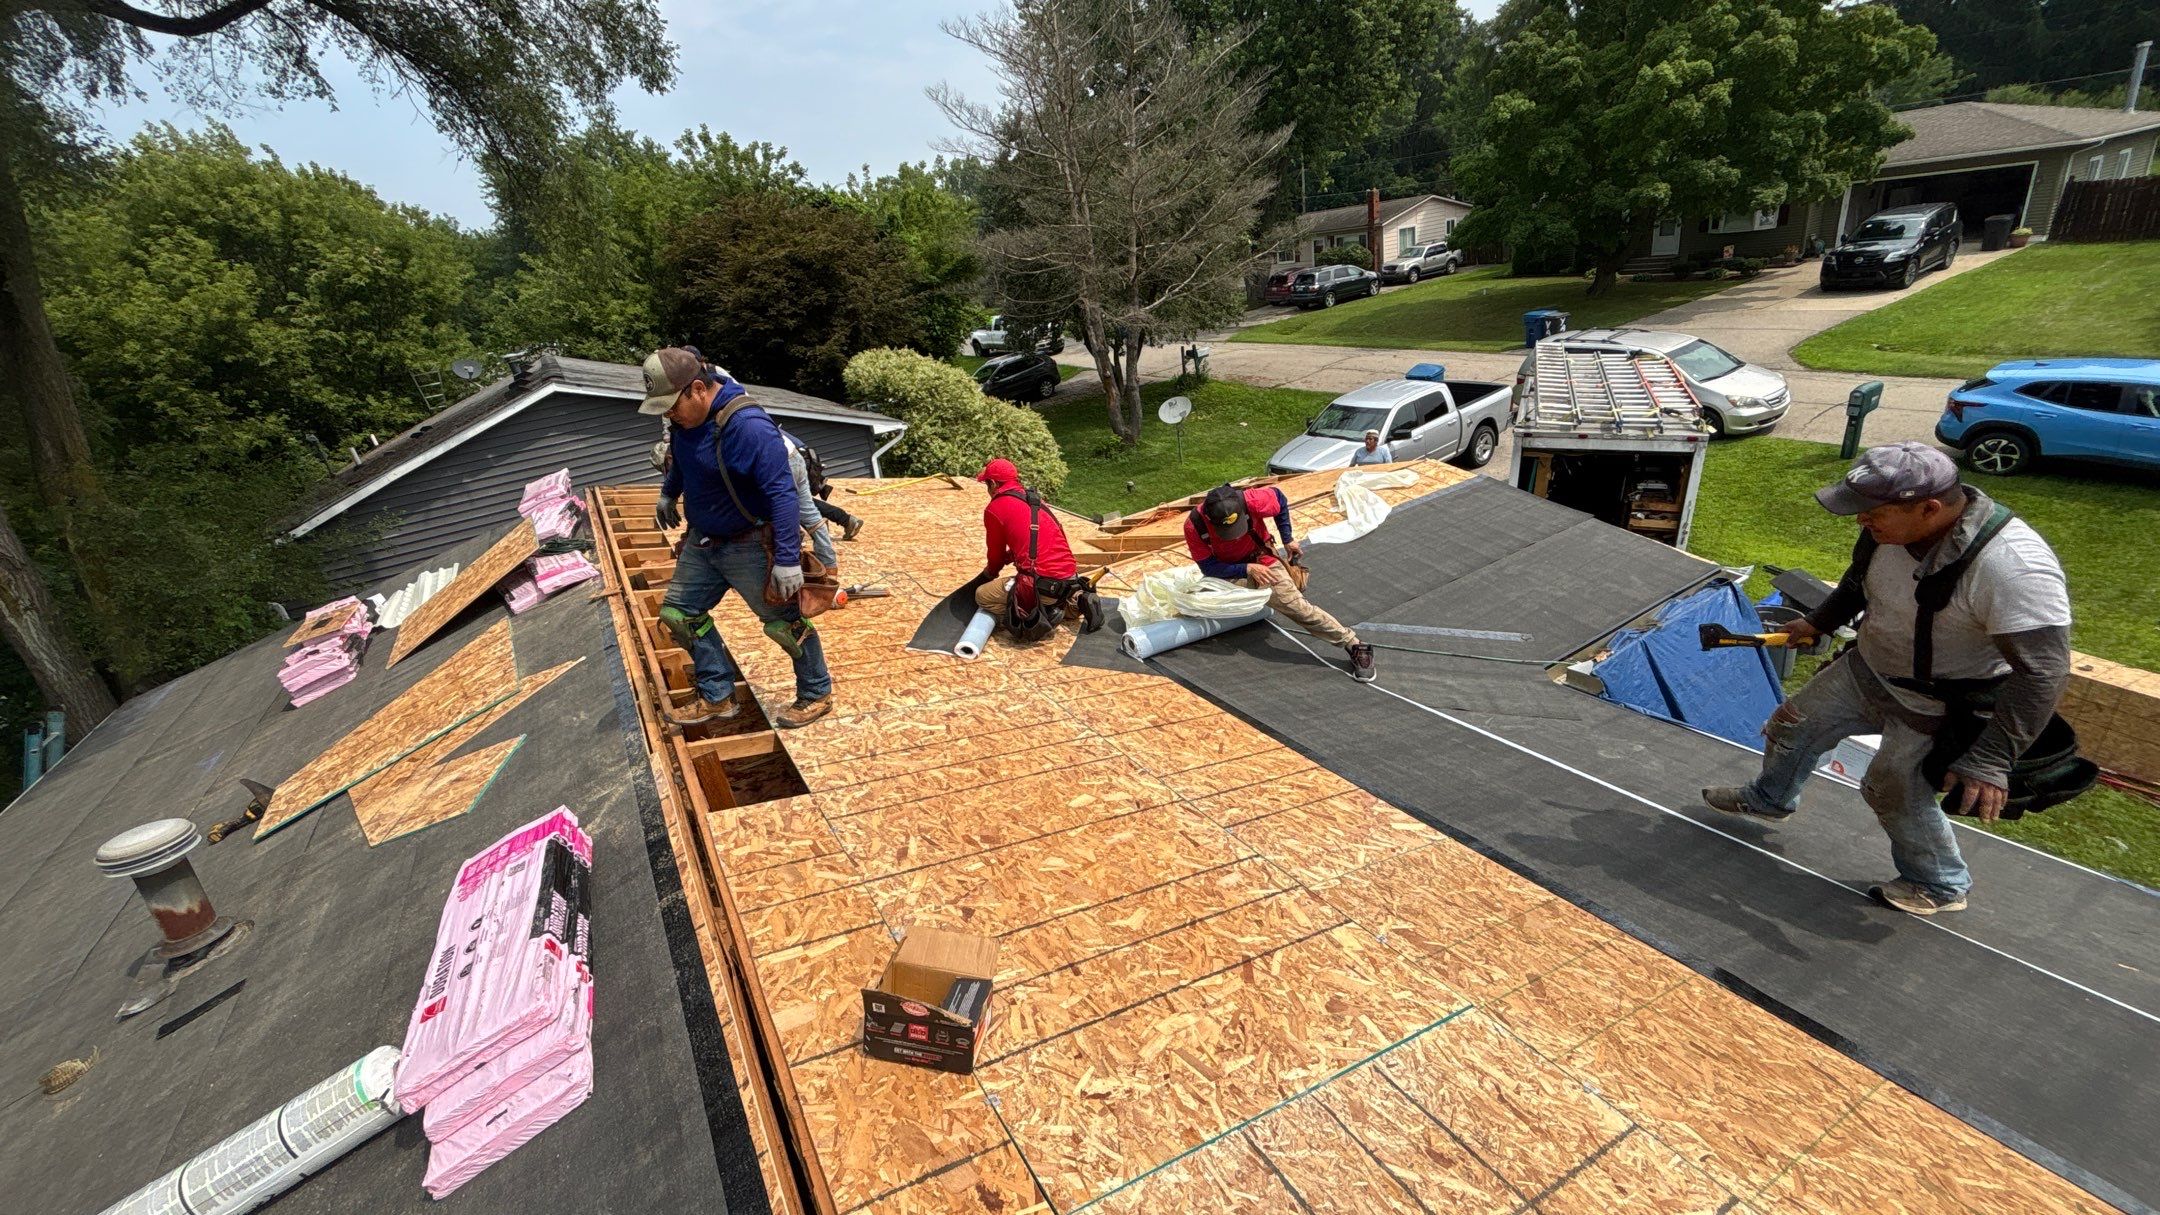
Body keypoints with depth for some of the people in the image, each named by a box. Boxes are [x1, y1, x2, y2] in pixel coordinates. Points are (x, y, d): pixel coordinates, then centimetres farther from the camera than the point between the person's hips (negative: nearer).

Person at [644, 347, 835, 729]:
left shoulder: (749, 426, -29)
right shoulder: (684, 419, -3)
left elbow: (782, 494, -30)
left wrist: (787, 559, -31)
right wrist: (668, 494, 33)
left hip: (751, 546, -8)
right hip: (702, 540, 9)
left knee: (784, 622, 2)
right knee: (678, 612, 12)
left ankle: (817, 696, 23)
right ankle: (719, 698, 24)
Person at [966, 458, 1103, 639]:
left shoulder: (995, 507, -2)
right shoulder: (1034, 500, 19)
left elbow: (996, 555, 11)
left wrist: (989, 575, 30)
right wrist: (1008, 558, 42)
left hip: (1041, 582, -8)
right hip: (1070, 580, 8)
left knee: (982, 595, 8)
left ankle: (1031, 617, -9)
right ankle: (1075, 602, 8)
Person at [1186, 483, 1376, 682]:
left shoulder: (1252, 501, -30)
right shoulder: (1194, 526, -28)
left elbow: (1280, 499, -6)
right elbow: (1208, 567, -19)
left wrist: (1287, 540, -2)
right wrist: (1247, 569, -28)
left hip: (1261, 561, -2)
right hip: (1224, 570, 2)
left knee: (1296, 606, -16)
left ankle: (1354, 646, -10)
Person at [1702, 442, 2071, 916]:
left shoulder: (2012, 566, -36)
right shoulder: (1891, 527, -14)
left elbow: (2043, 672, -33)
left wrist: (1991, 760, -34)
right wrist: (1819, 621, 23)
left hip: (1940, 709, -7)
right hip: (1869, 669, 7)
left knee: (1895, 793, 6)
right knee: (1793, 726, 16)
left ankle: (1940, 887, 34)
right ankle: (1770, 799, 45)